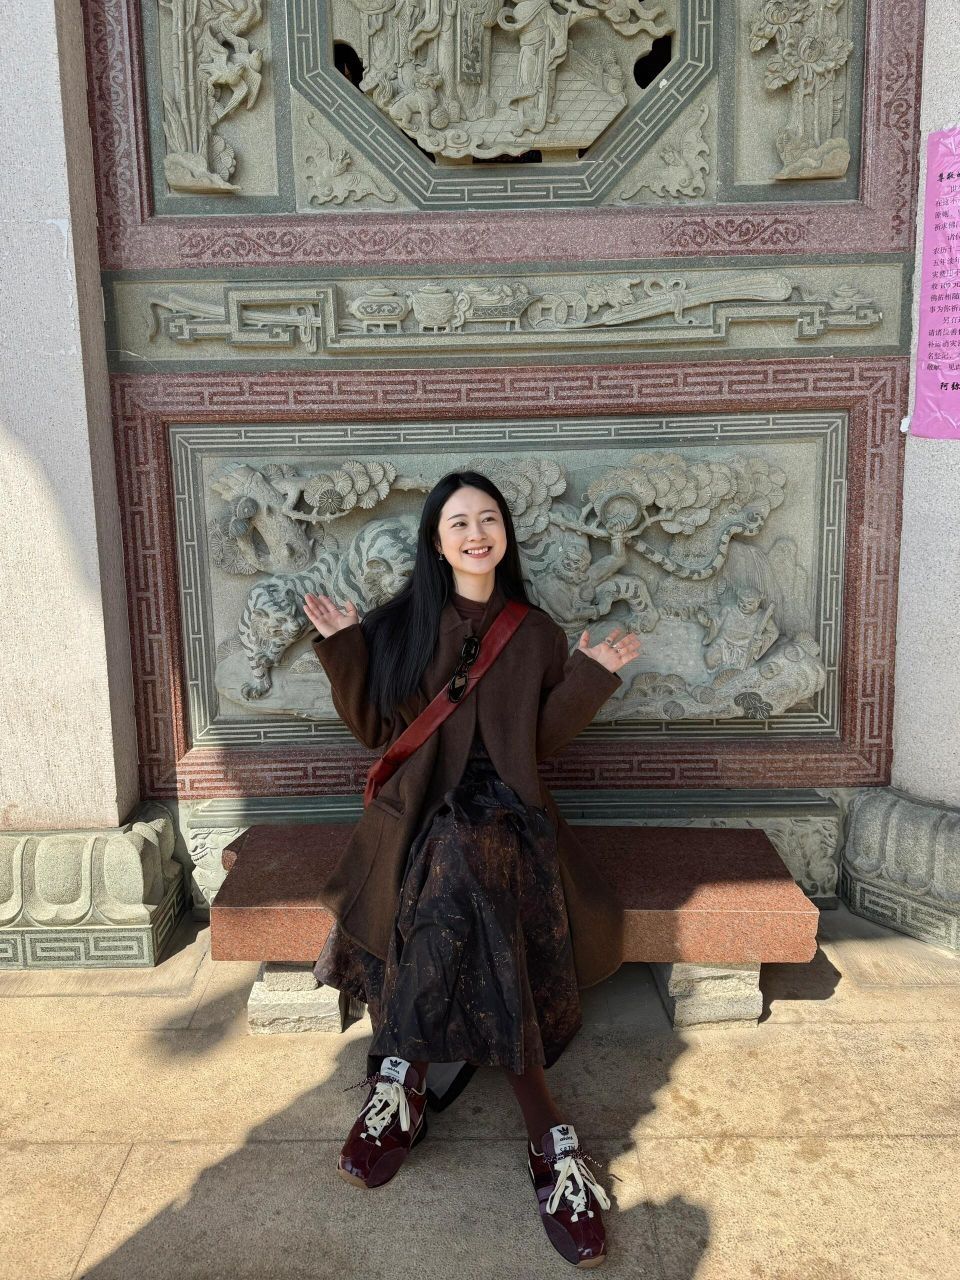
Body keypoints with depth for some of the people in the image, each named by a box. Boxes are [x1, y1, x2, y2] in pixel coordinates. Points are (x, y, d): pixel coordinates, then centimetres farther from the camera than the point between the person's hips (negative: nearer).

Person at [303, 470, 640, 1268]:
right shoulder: (403, 625, 7)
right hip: (424, 808, -1)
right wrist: (345, 649, -2)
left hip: (509, 810, 2)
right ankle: (548, 1136, -26)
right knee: (478, 896, -32)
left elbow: (541, 741, 10)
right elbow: (377, 731, 7)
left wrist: (590, 677, 0)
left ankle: (406, 1076, -21)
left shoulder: (536, 633, 11)